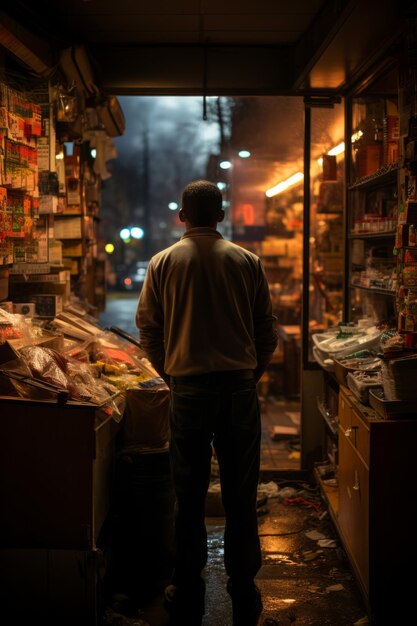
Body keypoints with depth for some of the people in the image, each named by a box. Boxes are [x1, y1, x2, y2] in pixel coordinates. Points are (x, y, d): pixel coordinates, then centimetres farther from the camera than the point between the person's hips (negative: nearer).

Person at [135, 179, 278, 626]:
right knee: (240, 497, 7)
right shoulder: (247, 262, 0)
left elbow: (148, 329, 3)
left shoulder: (162, 263, 0)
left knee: (189, 496, 9)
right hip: (240, 389, 0)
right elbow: (266, 331, 4)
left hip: (188, 391, 0)